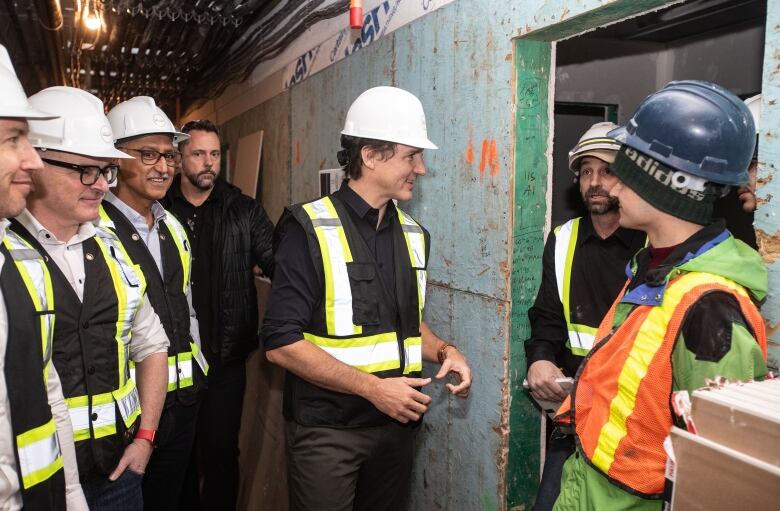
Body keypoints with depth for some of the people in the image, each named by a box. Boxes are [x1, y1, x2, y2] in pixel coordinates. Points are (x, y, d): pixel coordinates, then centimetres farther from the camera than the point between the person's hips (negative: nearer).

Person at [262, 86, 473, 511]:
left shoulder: (413, 234, 6)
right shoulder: (310, 230, -14)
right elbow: (281, 343, -18)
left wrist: (442, 350, -2)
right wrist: (372, 387, -19)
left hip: (396, 424, 6)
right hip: (326, 430, -6)